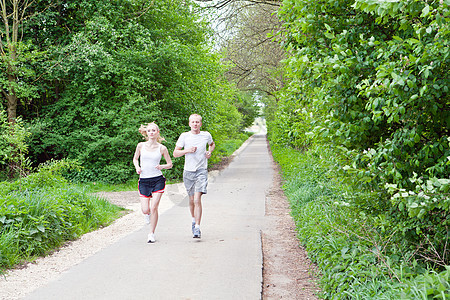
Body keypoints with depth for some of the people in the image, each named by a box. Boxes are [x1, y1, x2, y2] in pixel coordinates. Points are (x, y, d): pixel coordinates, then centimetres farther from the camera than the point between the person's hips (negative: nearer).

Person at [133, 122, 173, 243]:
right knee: (145, 210, -5)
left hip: (157, 180, -1)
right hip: (144, 180, 1)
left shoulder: (162, 148, -1)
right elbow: (135, 158, 18)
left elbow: (170, 164, 8)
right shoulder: (141, 145, 2)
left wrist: (162, 166, -12)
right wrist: (137, 167, -2)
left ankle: (151, 233, 7)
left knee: (154, 208, -9)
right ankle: (147, 214, 34)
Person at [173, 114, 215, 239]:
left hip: (201, 171, -2)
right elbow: (175, 153, 2)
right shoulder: (184, 136, 1)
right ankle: (194, 219, 40)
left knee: (197, 199, -15)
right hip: (188, 172, 2)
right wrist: (187, 150, -14)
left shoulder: (206, 135, 3)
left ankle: (197, 228, -15)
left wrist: (209, 152, 6)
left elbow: (212, 144, 27)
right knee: (191, 200, 13)